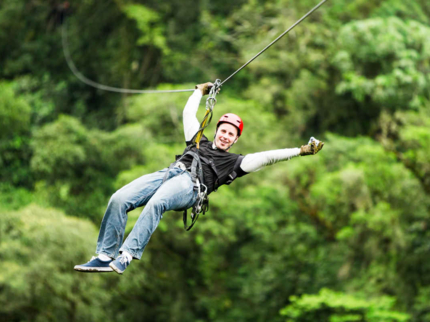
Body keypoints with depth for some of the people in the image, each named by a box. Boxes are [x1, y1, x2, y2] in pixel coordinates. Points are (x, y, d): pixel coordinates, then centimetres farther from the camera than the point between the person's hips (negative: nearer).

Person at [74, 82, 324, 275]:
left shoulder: (235, 162, 25)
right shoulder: (199, 142, 38)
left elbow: (267, 157, 18)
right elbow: (189, 113, 47)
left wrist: (300, 151, 12)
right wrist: (200, 92, 58)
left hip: (190, 185, -5)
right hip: (168, 173, 5)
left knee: (155, 203, -39)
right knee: (119, 199, -22)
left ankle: (126, 257, -50)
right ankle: (105, 256, -23)